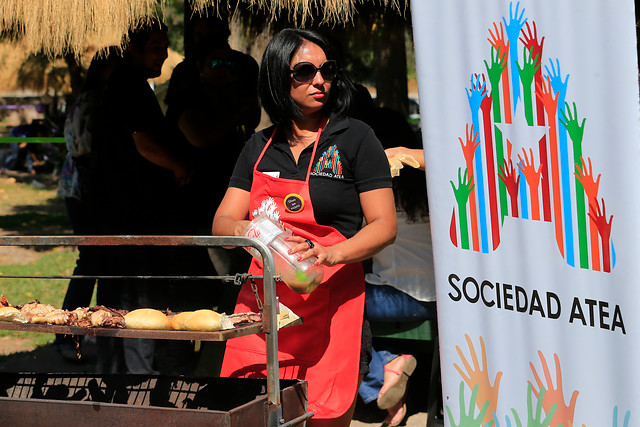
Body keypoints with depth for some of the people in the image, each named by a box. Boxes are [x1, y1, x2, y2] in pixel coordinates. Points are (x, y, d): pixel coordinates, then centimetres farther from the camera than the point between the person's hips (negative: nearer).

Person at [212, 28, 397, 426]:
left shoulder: (355, 137, 1)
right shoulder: (260, 147, 14)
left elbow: (384, 225, -5)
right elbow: (222, 222, 9)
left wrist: (329, 254, -23)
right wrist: (247, 232, -15)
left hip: (331, 301, -4)